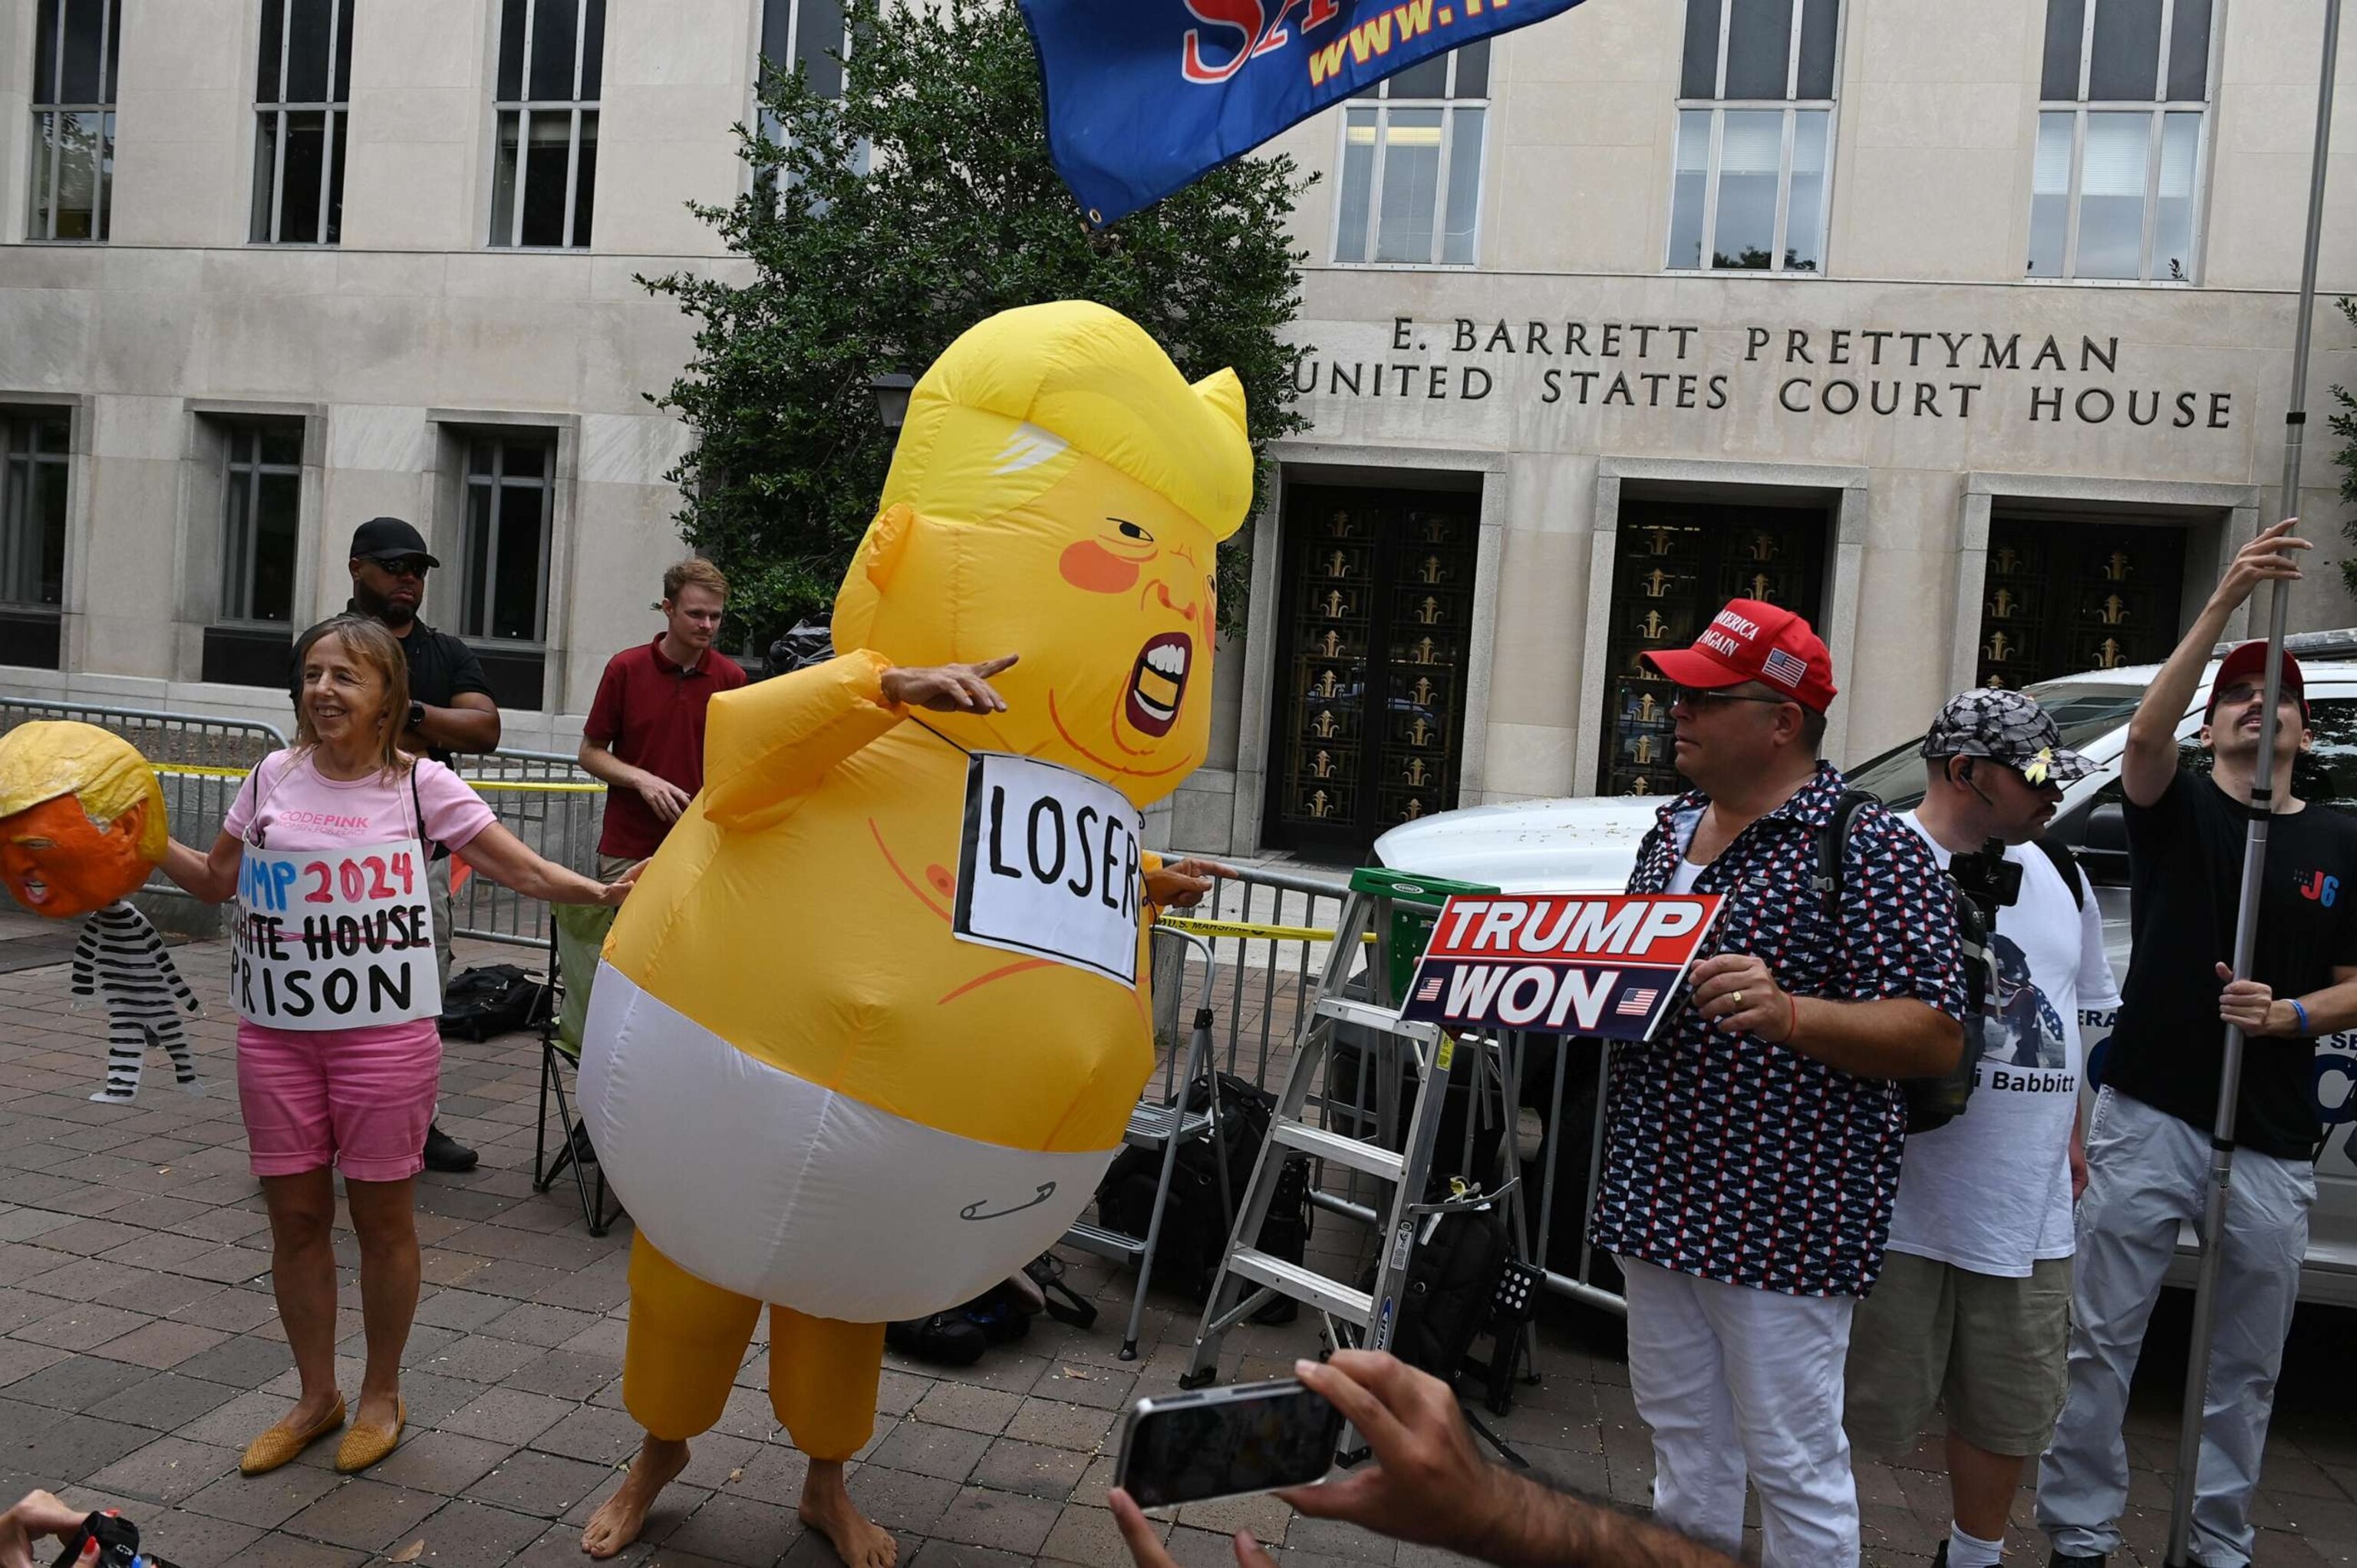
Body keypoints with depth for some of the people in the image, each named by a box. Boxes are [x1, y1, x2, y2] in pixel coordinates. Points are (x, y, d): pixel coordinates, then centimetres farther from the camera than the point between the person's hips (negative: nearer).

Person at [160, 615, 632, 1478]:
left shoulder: (420, 784, -5)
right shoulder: (273, 777, 5)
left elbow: (523, 869, -8)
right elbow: (218, 878, 18)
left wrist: (598, 891, -24)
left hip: (384, 1033, -3)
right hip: (275, 1029, 4)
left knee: (381, 1215, 7)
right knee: (295, 1214, 11)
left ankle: (381, 1394, 28)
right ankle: (317, 1395, 30)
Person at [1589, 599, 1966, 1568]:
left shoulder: (1868, 851, -12)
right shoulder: (1672, 828, 11)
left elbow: (1935, 1038, -16)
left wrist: (1788, 1014, -32)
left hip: (1781, 1218, -7)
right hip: (1654, 1199, 7)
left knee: (1794, 1467, 6)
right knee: (1683, 1446, 20)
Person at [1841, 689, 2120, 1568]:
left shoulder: (2055, 876, 12)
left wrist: (2069, 1138, 21)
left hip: (2028, 1209, 7)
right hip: (1903, 1205, -7)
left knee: (2013, 1411, 19)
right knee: (1866, 1407, 2)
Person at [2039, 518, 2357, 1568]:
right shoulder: (2176, 808, 1)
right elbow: (2144, 735, -21)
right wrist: (2224, 603, -27)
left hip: (2273, 1145, 3)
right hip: (2148, 1115, -3)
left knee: (2245, 1366, 15)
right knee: (2102, 1342, 4)